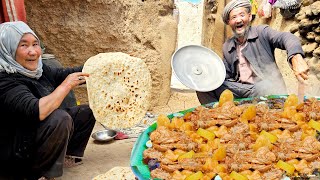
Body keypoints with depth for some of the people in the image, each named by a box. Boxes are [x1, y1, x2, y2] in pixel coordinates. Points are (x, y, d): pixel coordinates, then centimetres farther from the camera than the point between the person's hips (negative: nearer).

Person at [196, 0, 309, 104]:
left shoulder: (262, 32, 4)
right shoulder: (227, 47, 17)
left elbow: (286, 38, -15)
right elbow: (226, 77, 19)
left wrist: (296, 57, -38)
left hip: (266, 89, -4)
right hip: (239, 90, 4)